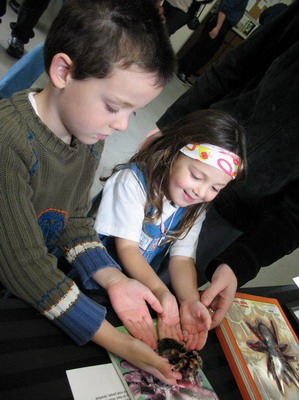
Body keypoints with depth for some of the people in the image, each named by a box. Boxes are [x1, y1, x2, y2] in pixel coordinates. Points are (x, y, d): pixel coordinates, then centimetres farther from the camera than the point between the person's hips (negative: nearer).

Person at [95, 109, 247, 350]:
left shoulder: (195, 208, 0)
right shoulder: (133, 181, -19)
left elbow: (182, 258, -8)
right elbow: (126, 247, -22)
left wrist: (191, 301, -28)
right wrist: (160, 292, -37)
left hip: (142, 283, 5)